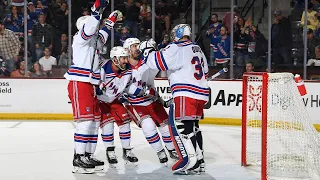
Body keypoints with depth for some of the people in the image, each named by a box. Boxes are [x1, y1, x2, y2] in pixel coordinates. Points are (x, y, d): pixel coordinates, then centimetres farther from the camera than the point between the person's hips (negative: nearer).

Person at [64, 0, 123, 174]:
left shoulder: (94, 40, 23)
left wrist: (113, 17, 47)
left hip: (90, 85, 10)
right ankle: (78, 159, -17)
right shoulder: (81, 37, -3)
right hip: (79, 83, -10)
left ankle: (87, 155, 12)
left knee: (95, 120, 8)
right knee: (85, 120, -16)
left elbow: (103, 33, 43)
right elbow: (89, 29, -24)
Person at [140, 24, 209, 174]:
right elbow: (204, 72, 27)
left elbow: (159, 62, -13)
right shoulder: (197, 49, 21)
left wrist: (148, 52, 5)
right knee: (192, 126, 17)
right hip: (201, 93, 9)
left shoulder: (176, 48, -7)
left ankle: (190, 161, -14)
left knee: (179, 126, -8)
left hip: (186, 94, -9)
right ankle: (199, 160, 19)